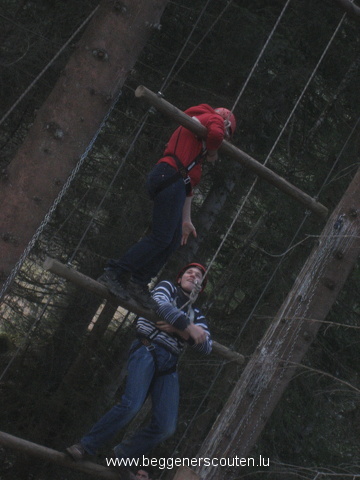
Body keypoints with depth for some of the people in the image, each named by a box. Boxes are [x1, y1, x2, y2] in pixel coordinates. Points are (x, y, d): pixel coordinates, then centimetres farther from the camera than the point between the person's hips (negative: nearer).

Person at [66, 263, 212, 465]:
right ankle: (86, 446, -17)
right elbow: (161, 305, -7)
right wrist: (188, 327, -14)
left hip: (169, 366, 5)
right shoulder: (167, 287, 17)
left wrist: (177, 329, -4)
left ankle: (121, 456, 7)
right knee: (132, 404, -29)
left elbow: (206, 346, 9)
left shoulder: (197, 315, 26)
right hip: (147, 351, -5)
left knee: (166, 427, -11)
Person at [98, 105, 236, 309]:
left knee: (174, 240, 5)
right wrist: (212, 153, 4)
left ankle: (138, 283, 1)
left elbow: (188, 184, 33)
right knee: (162, 237, -15)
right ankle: (115, 273, -19)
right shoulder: (215, 119, 11)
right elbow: (215, 134, -19)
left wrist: (186, 220, 30)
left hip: (171, 181, 10)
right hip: (170, 176, -10)